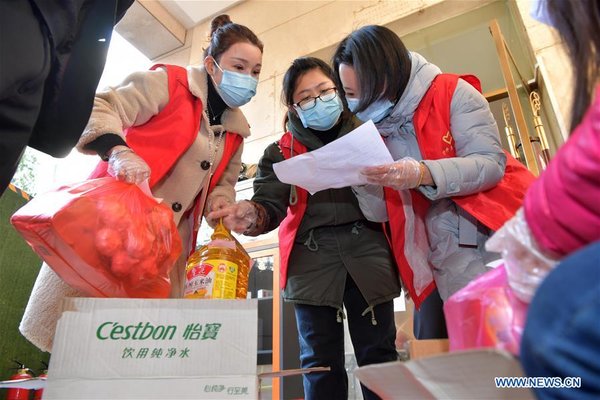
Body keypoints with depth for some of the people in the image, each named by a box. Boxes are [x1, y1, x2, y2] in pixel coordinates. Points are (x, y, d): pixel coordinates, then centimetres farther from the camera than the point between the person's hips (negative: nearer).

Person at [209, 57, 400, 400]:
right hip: (312, 258, 0)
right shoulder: (281, 152, 14)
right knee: (322, 362, 5)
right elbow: (271, 205, 1)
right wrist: (253, 214, -22)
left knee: (378, 355, 4)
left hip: (367, 249, 1)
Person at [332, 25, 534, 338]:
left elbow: (491, 163, -17)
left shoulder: (451, 92, -8)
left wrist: (423, 173, -31)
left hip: (499, 232, -3)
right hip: (444, 260, 4)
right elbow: (381, 213, 5)